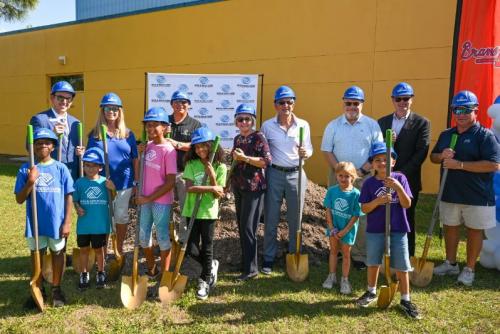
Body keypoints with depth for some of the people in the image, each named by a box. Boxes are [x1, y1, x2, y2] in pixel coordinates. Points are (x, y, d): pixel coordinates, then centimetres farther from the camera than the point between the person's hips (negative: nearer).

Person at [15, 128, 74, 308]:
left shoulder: (61, 168, -6)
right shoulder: (25, 169, -4)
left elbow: (68, 197, -4)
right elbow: (19, 199, -4)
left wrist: (67, 222, -7)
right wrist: (30, 182, -20)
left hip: (57, 222, -1)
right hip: (35, 222, 1)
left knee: (57, 253, 14)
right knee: (36, 254, 15)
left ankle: (56, 288, 32)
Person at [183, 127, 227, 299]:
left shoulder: (220, 167, -4)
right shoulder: (191, 164, -2)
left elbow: (218, 194, -8)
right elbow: (189, 188, -14)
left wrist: (212, 176, -20)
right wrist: (210, 188, -20)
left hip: (208, 212, -1)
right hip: (191, 211, 2)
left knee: (206, 247, 7)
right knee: (192, 249, 3)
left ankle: (204, 281, 26)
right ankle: (211, 266, 32)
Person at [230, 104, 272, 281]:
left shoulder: (258, 137, -8)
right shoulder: (237, 139, 13)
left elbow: (267, 161, -17)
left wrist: (244, 158, -20)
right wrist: (229, 182, 23)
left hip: (253, 188, -7)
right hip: (238, 187, 8)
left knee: (248, 228, -6)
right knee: (241, 226, 12)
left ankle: (251, 268, 4)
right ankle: (245, 261, 26)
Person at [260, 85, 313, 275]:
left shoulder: (303, 125, 3)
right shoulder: (267, 126, 0)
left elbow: (309, 149, 8)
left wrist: (306, 153, -15)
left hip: (296, 174, 1)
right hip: (274, 174, -1)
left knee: (295, 219, 9)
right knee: (271, 219, 5)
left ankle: (294, 256, 25)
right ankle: (269, 258, 18)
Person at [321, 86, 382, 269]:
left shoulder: (372, 125, 3)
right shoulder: (333, 125, 6)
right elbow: (326, 151, 2)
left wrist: (363, 170, -11)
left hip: (364, 178, -1)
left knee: (363, 218, -2)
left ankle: (360, 256, 7)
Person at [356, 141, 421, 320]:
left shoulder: (400, 178, -6)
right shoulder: (369, 183, -6)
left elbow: (407, 204, -11)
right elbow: (364, 209, -6)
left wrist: (398, 188, -26)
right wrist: (377, 201, -23)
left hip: (398, 230, -1)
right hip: (375, 230, 1)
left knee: (402, 267, 7)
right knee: (373, 263, 16)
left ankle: (405, 300, 23)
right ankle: (371, 292, 38)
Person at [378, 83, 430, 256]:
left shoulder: (422, 123, 0)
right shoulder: (382, 122, 12)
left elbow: (421, 152, -9)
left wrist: (402, 173, -16)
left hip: (408, 181, -3)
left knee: (406, 221, 7)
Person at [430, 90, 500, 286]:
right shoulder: (446, 135, 9)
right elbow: (433, 157, 16)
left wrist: (460, 164, -23)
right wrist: (442, 156, -9)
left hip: (476, 196, -5)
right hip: (450, 193, 6)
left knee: (474, 230, 7)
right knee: (450, 227, 16)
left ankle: (469, 269, 22)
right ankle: (451, 264, 33)